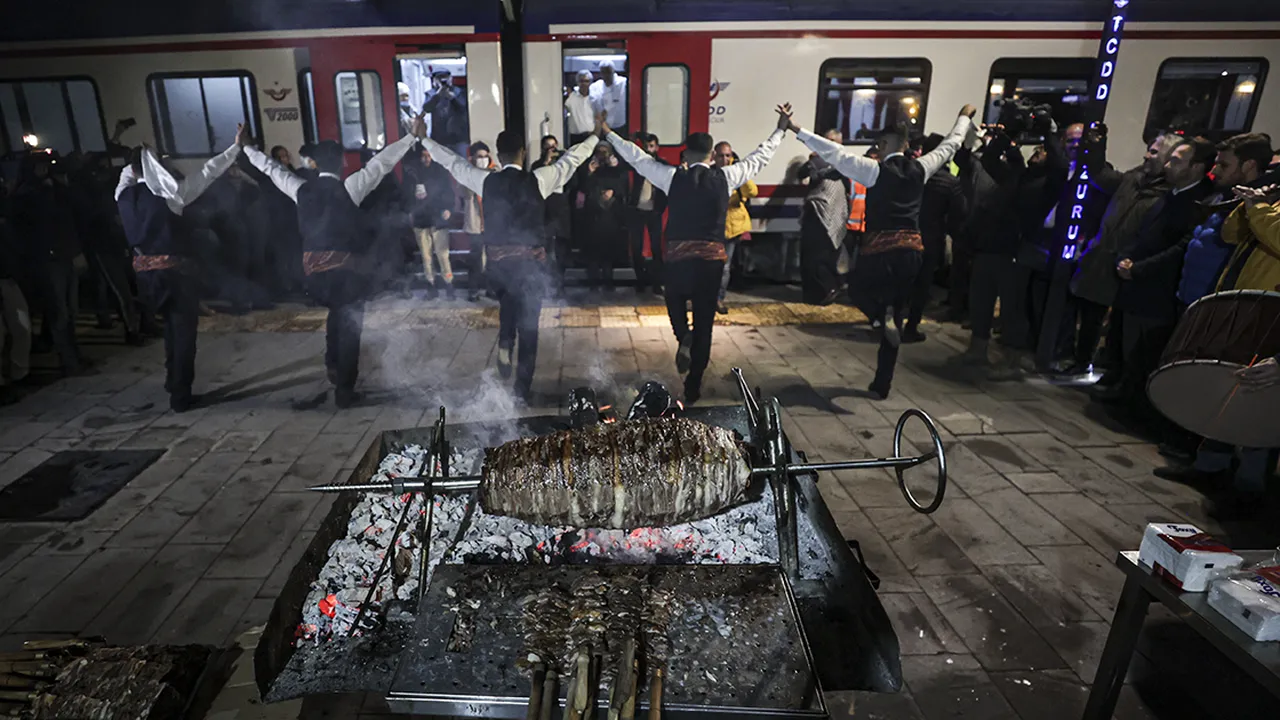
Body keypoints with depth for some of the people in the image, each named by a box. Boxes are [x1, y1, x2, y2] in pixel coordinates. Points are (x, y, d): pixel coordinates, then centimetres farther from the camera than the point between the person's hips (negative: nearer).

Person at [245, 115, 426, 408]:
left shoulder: (302, 189, 5)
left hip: (313, 265, 5)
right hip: (345, 264, -5)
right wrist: (413, 136, -13)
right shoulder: (349, 187, -9)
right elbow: (381, 163, -13)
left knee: (336, 314, 30)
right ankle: (344, 390, 10)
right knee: (349, 325, 5)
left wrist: (246, 147, 38)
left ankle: (333, 367, 37)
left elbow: (271, 168, 20)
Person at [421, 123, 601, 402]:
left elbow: (452, 162, 14)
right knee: (528, 323, 8)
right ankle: (522, 388, 14)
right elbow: (571, 159, 5)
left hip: (497, 259, 3)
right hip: (530, 260, -3)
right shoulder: (538, 179, -8)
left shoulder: (486, 180, -1)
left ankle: (505, 345, 14)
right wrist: (596, 135, 20)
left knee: (507, 303, 34)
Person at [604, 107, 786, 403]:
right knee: (704, 323, 10)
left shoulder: (673, 176, -1)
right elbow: (759, 157, 14)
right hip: (712, 258, 1)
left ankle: (683, 337, -2)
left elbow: (637, 157, 8)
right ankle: (693, 389, 17)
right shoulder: (725, 177, 2)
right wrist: (781, 129, 28)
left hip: (678, 256, -1)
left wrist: (608, 133, 19)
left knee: (675, 300, 29)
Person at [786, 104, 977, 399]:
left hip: (880, 249, -4)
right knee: (897, 317, 13)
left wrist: (796, 129, -7)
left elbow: (834, 152, -9)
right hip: (912, 250, 5)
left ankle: (883, 314, -7)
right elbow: (950, 145, 25)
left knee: (858, 286, 27)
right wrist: (965, 117, 44)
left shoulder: (877, 170, -7)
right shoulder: (920, 169, 7)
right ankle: (881, 385, 19)